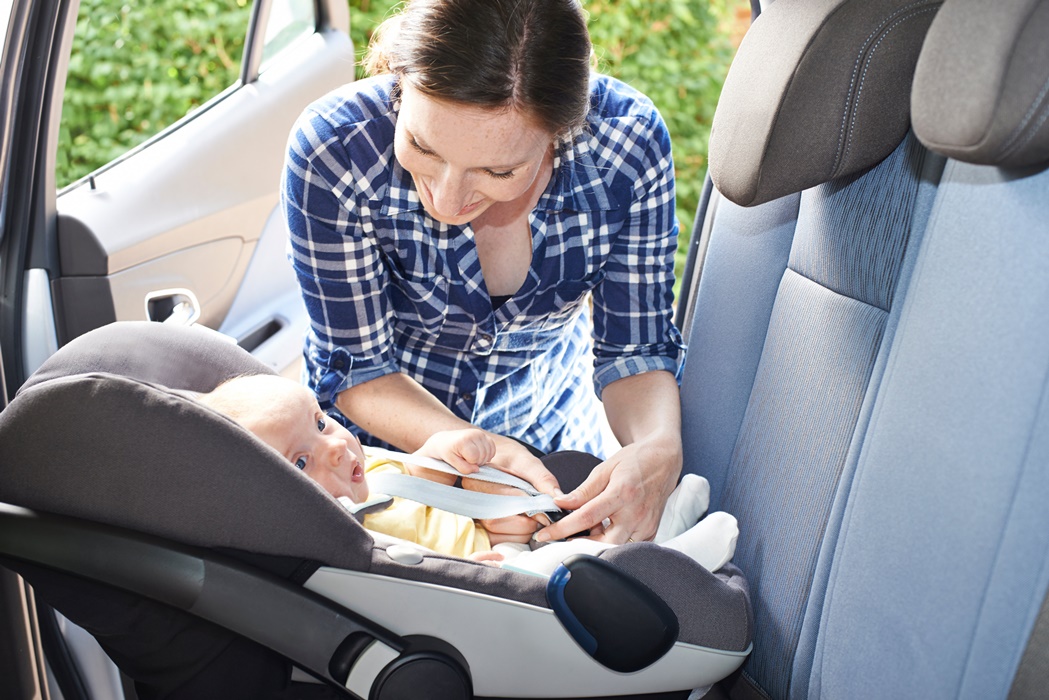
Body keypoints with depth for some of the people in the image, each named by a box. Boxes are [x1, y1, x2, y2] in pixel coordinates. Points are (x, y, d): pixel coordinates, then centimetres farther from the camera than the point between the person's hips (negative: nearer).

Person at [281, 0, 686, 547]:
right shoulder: (333, 151, -30)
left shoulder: (628, 140, -26)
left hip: (551, 418, 3)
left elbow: (634, 348, -15)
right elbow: (356, 366, -20)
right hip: (392, 430, -2)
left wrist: (659, 450, -37)